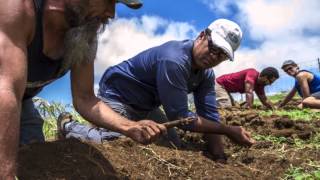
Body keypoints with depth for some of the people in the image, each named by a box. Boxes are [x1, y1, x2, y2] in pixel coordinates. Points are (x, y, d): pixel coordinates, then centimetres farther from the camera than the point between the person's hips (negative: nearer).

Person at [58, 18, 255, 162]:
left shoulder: (206, 74, -8)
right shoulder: (173, 60, -36)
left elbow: (210, 115, -9)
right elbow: (180, 116, -35)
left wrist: (220, 158, -18)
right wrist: (229, 130, -29)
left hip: (144, 107, 8)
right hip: (116, 96, -8)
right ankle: (70, 128, 10)